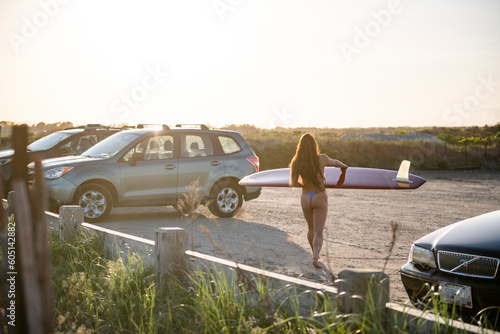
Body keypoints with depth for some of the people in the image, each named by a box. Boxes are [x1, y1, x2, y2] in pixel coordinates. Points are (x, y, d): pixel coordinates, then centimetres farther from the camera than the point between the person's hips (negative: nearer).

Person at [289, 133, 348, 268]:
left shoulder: (296, 163, -6)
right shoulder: (322, 159, -7)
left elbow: (293, 183, -10)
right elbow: (334, 162, 14)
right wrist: (343, 165, 37)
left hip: (305, 198, 2)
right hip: (320, 198, -2)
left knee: (311, 227, 24)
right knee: (318, 232, -2)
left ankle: (315, 254, 39)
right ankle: (315, 256, -24)